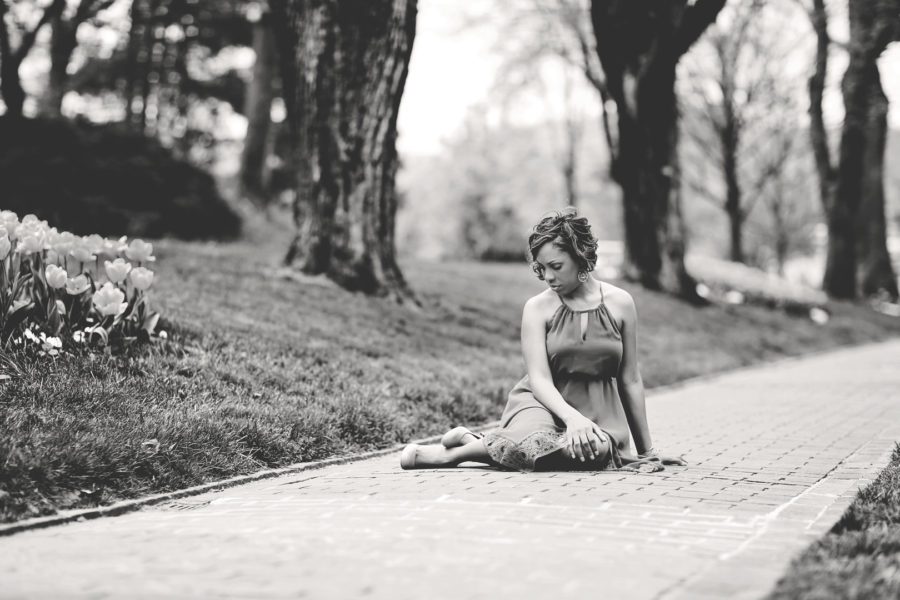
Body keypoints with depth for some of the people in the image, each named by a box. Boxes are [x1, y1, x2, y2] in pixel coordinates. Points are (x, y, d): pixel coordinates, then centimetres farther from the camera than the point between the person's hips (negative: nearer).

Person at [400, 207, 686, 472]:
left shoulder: (619, 303, 5)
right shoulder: (537, 308, 0)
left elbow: (630, 380, 10)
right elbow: (540, 379, -10)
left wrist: (647, 449, 12)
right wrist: (572, 417, -30)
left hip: (599, 414, 3)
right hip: (544, 403, -3)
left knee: (596, 450, -36)